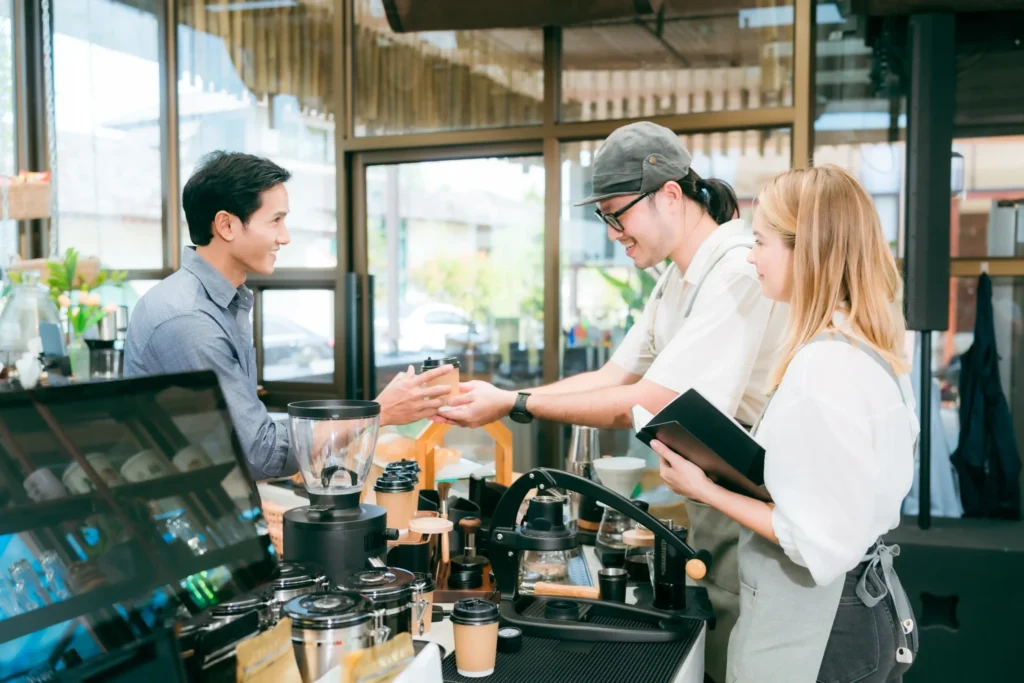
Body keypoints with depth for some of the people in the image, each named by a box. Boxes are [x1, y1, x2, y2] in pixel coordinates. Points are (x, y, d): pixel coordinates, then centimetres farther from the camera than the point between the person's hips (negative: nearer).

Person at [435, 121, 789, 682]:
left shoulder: (739, 272, -23)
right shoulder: (678, 279, 10)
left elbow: (649, 404, -25)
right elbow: (610, 377, 8)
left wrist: (515, 405, -19)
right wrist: (495, 398, -3)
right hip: (709, 509, 9)